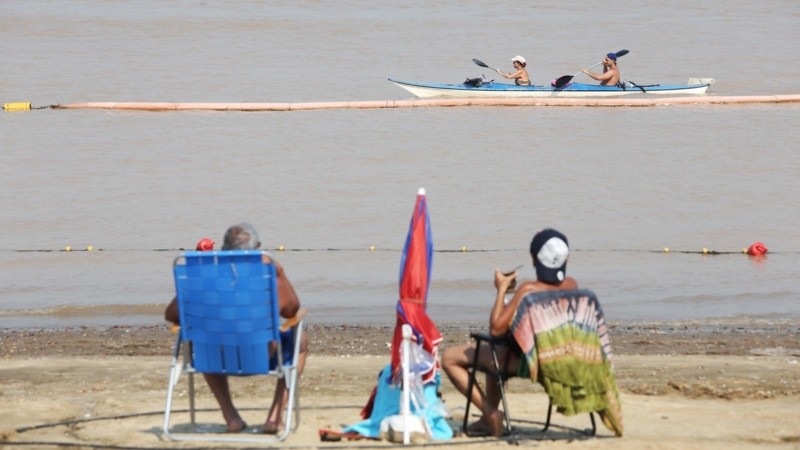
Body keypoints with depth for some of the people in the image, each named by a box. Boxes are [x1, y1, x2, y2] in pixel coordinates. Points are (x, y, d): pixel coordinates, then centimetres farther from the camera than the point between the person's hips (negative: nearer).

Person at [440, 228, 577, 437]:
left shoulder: (529, 290, -27)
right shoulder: (571, 285, -7)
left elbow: (496, 329, -24)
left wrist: (501, 290, -15)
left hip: (522, 362, -7)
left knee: (449, 357, 4)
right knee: (495, 350, 38)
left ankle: (490, 413, -1)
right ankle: (489, 420, 43)